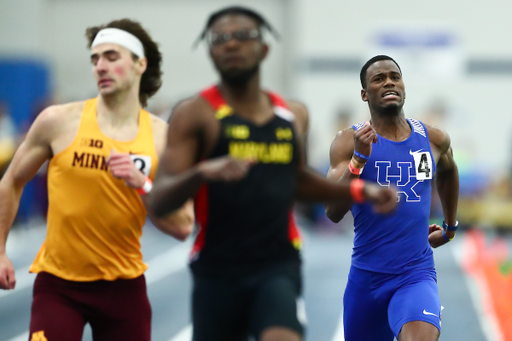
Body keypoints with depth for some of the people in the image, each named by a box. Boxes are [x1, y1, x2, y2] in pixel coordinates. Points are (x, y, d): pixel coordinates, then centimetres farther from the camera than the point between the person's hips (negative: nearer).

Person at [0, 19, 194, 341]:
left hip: (124, 284, 2)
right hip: (58, 282, -2)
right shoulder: (59, 121, -6)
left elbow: (183, 227, -7)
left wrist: (142, 185, -21)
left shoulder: (164, 138, -3)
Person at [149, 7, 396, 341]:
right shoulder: (194, 114, -4)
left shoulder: (294, 115, 9)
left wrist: (359, 191, 14)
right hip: (217, 272, -1)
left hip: (279, 266, 1)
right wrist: (203, 172, -32)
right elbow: (159, 201, -13)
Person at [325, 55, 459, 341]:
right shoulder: (349, 141, -6)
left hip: (417, 275, 0)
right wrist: (359, 158, -27)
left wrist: (450, 228, 35)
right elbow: (333, 213, -16)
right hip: (367, 276, 0)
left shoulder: (434, 140, 3)